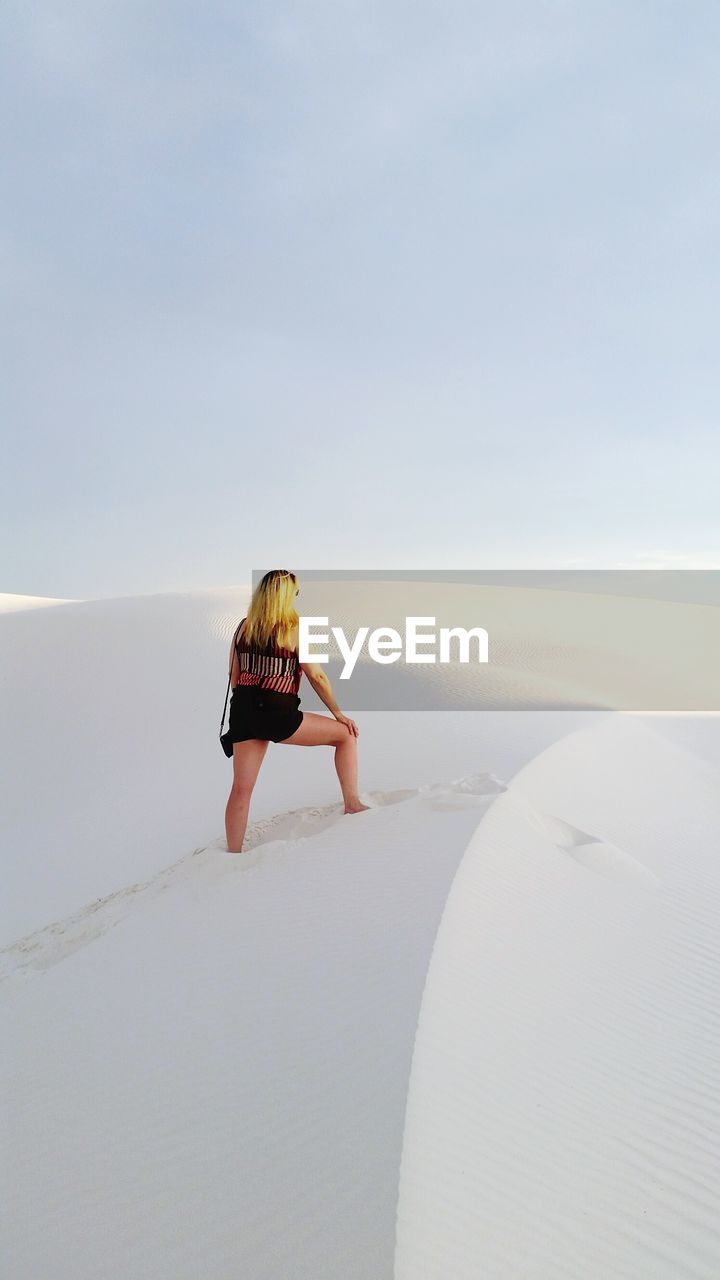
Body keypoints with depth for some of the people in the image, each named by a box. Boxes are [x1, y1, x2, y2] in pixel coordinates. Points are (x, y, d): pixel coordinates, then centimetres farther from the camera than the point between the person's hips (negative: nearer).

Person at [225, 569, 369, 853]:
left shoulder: (243, 627, 9)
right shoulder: (294, 630, -6)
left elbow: (234, 676, 14)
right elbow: (317, 676, -5)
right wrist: (339, 714, 5)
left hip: (242, 712, 6)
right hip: (276, 714, -6)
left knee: (241, 788, 12)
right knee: (346, 735, 10)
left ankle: (233, 852, 17)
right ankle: (352, 804, 9)